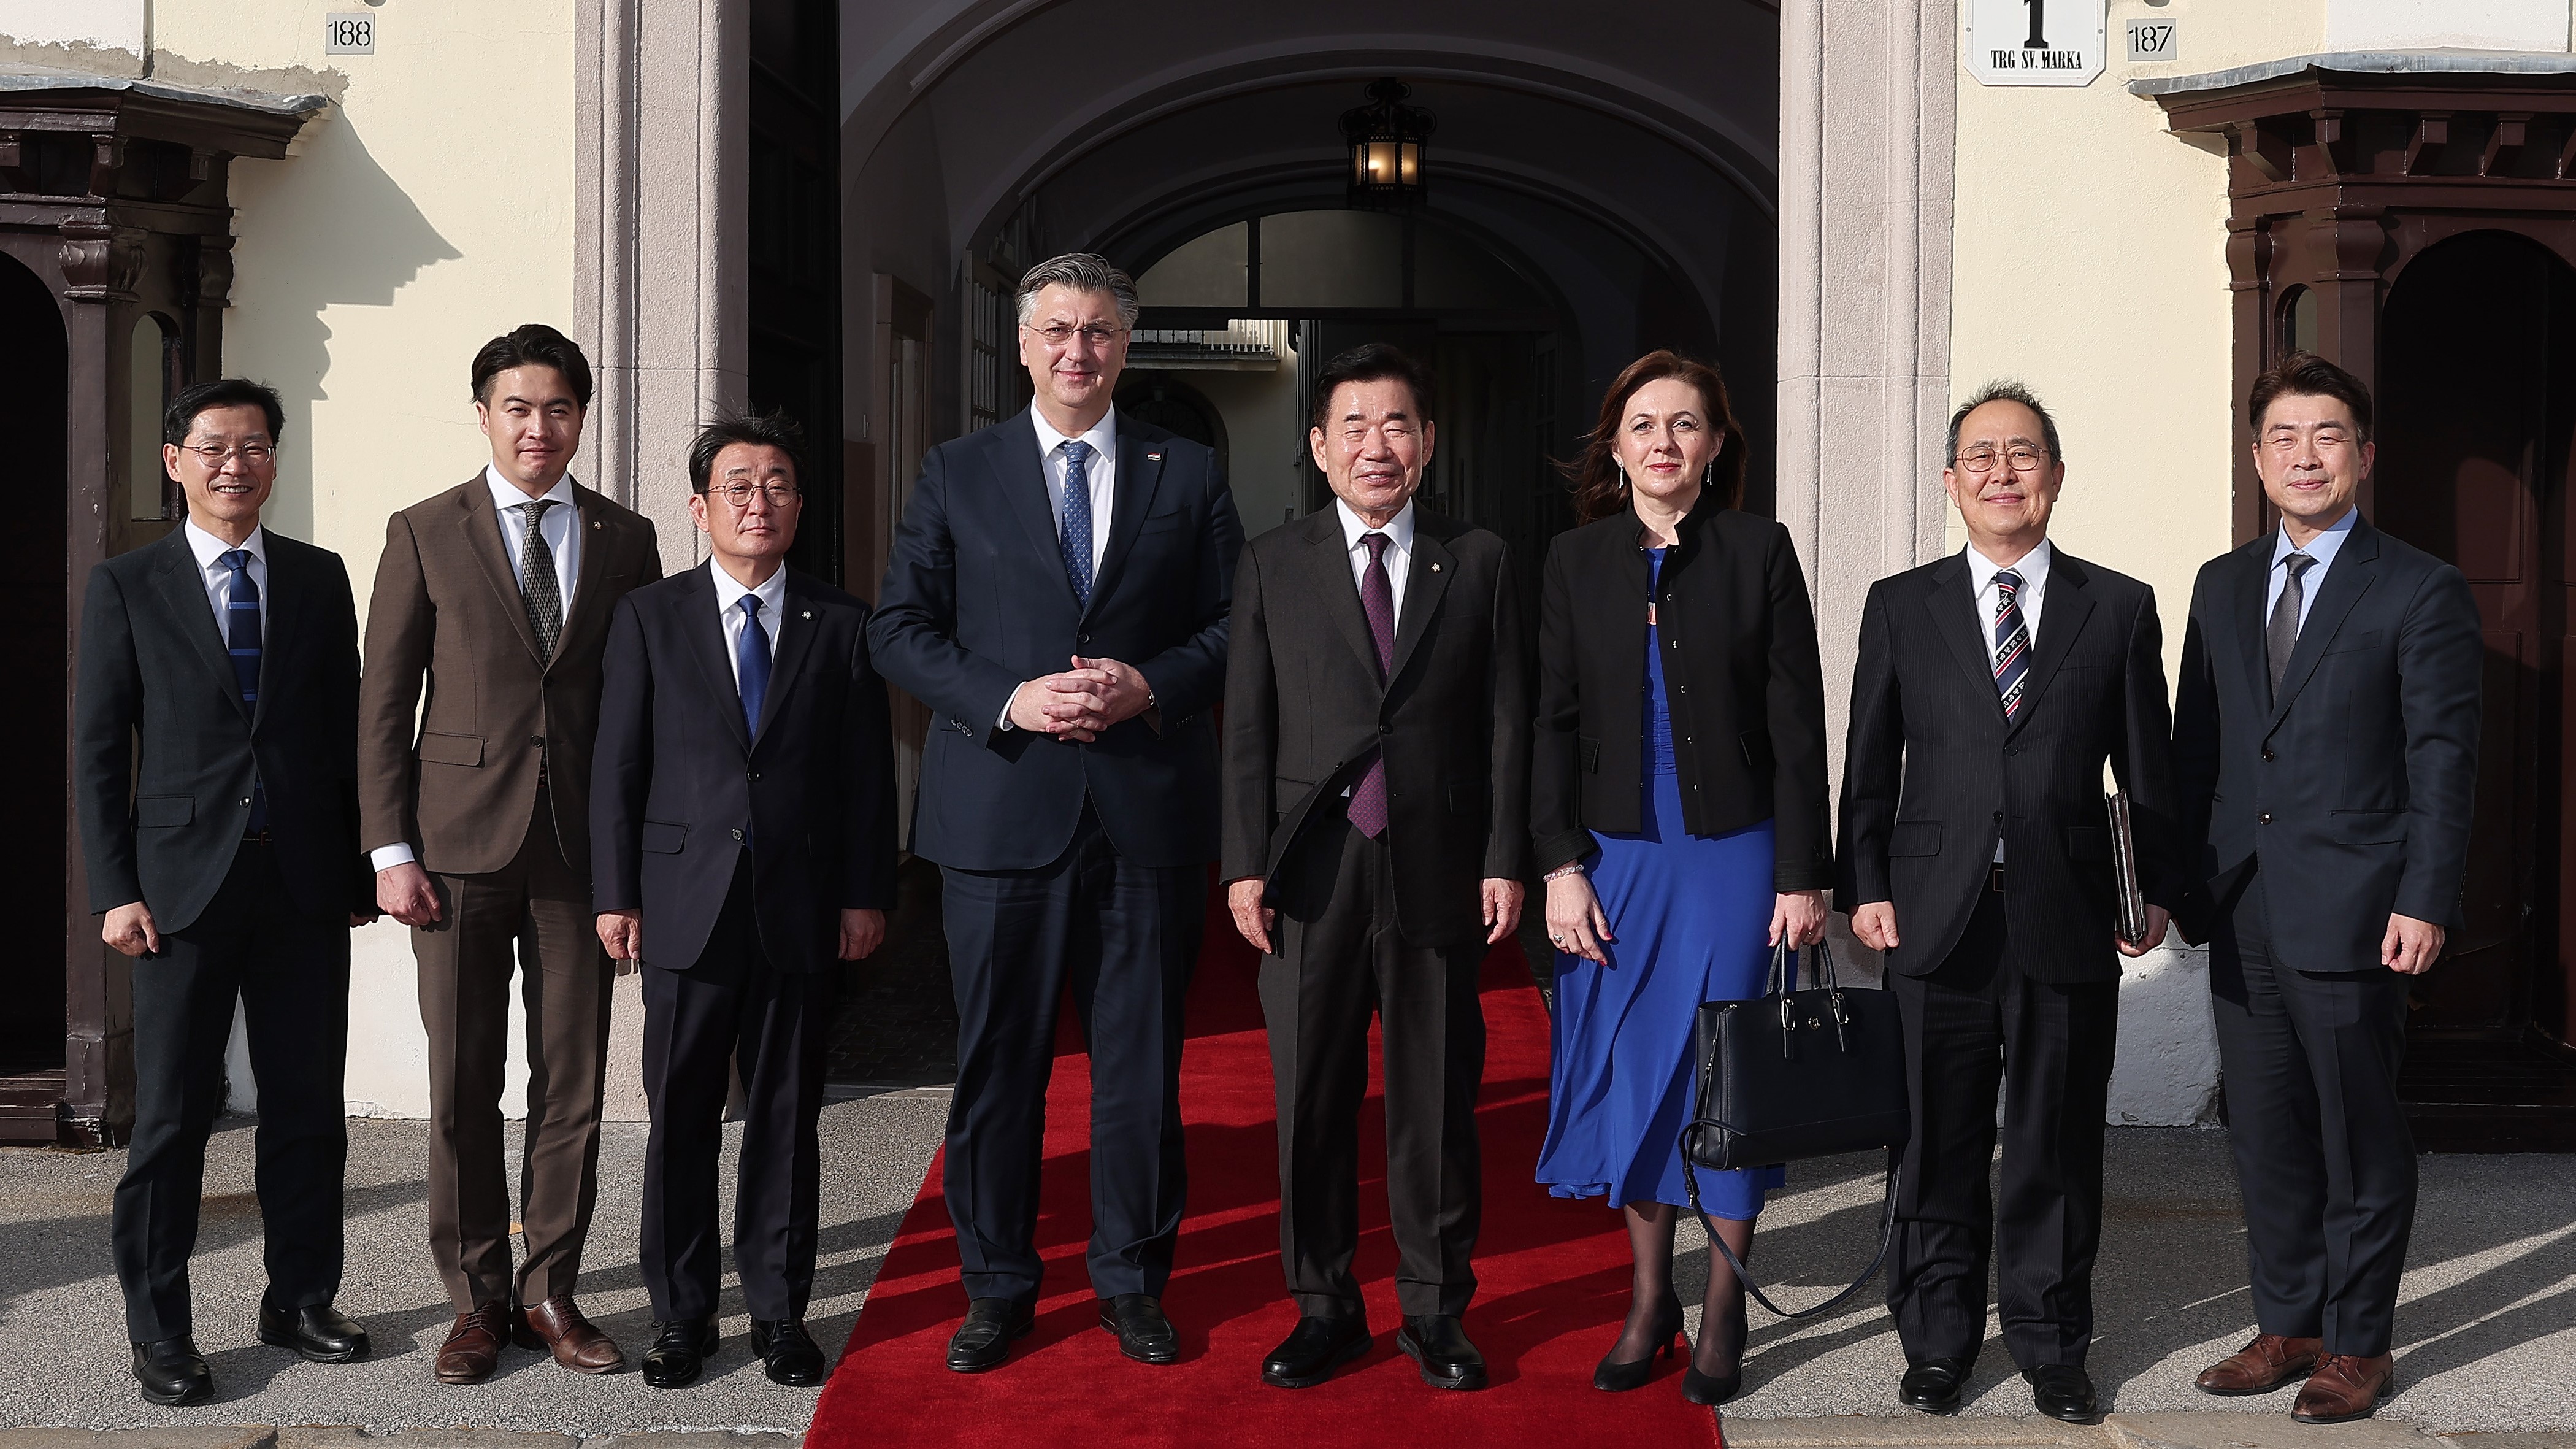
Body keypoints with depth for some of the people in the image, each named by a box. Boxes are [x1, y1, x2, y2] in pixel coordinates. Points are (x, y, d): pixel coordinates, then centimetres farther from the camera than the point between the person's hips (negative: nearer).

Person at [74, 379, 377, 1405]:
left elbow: (345, 732, 10)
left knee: (309, 1106, 8)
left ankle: (301, 1299, 21)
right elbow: (99, 750, 2)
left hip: (305, 885, 2)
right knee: (171, 1116, 2)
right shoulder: (127, 586, 3)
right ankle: (160, 1331, 11)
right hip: (184, 884, -2)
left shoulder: (319, 579, 9)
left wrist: (357, 870, 5)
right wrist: (116, 889, -6)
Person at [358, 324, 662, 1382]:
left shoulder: (624, 540, 9)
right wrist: (390, 849, -5)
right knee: (463, 1088, 4)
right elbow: (384, 699, 2)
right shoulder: (425, 534, 4)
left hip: (582, 845, 1)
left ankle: (550, 1295, 17)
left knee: (573, 1085, 5)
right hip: (459, 844, -1)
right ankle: (478, 1301, 16)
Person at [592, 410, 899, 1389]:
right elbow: (616, 766, 3)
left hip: (802, 913, 1)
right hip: (687, 906, 0)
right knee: (681, 1120, 5)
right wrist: (615, 894, -2)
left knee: (786, 1119, 7)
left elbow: (868, 773, 6)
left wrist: (866, 894, 0)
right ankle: (682, 1316, 16)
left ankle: (780, 1311, 18)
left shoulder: (841, 626, 7)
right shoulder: (649, 618, 5)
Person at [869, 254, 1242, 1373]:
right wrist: (1010, 700, -12)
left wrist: (1149, 686, -12)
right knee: (997, 1060, 6)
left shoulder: (1189, 476, 8)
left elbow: (1233, 627, 7)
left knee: (1142, 1061, 8)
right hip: (1001, 809, 0)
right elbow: (900, 630, 3)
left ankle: (1132, 1278, 22)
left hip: (1148, 811, 1)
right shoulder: (956, 475, 7)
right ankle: (997, 1286, 19)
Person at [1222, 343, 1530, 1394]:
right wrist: (1246, 865, -3)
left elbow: (1506, 724, 5)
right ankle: (1323, 1308, 20)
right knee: (1311, 1101, 6)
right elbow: (1246, 730, 4)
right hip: (1311, 874, 0)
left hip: (1438, 873, 0)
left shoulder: (1479, 564, 7)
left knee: (1437, 1100, 7)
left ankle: (1435, 1308, 20)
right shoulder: (1272, 566, 6)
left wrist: (1505, 861, -1)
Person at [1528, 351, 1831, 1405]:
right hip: (1617, 855, 2)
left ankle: (1722, 1310, 17)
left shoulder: (1758, 552, -1)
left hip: (1735, 854, -2)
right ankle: (1648, 1297, 21)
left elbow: (1797, 724, -2)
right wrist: (1561, 865, -3)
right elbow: (1555, 724, 5)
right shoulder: (1576, 562, 5)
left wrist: (1803, 875, -6)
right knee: (1626, 1070, 6)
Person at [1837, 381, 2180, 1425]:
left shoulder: (2120, 607, 6)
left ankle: (2051, 1346, 24)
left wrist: (2159, 891, 4)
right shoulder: (1900, 606, 6)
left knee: (2057, 1145, 8)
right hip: (1937, 918, 0)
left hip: (2067, 921, 0)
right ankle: (1937, 1342, 23)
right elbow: (1869, 769, 7)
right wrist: (1863, 889, 1)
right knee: (1941, 1144, 8)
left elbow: (2149, 771, 7)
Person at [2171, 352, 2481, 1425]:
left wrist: (2425, 902, -14)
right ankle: (2288, 1326, 25)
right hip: (2242, 913, 5)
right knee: (2264, 1134, 12)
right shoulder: (2222, 587, 12)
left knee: (2360, 1137, 5)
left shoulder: (2421, 593, -4)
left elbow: (2443, 762, -7)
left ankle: (2359, 1345, 17)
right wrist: (2181, 881, 7)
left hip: (2353, 915, -5)